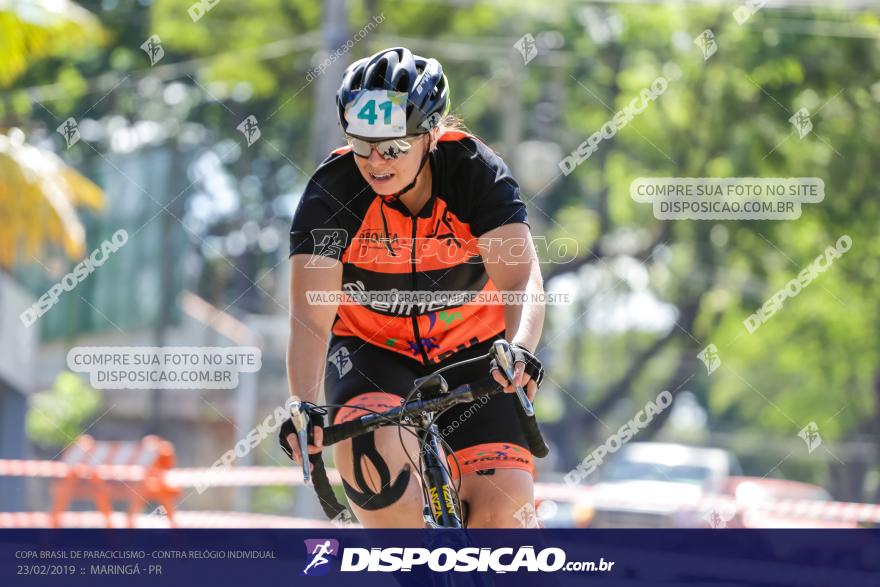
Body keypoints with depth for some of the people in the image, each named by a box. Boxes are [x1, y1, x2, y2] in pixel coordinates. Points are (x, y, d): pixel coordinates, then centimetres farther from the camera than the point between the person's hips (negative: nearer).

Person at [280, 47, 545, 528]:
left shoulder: (476, 172, -20)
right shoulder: (332, 191, -21)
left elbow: (521, 279, -31)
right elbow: (310, 318, -28)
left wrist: (519, 348, -52)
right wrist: (303, 406, -45)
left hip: (471, 355, 1)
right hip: (371, 353, -1)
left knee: (505, 501, -19)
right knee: (374, 449, -34)